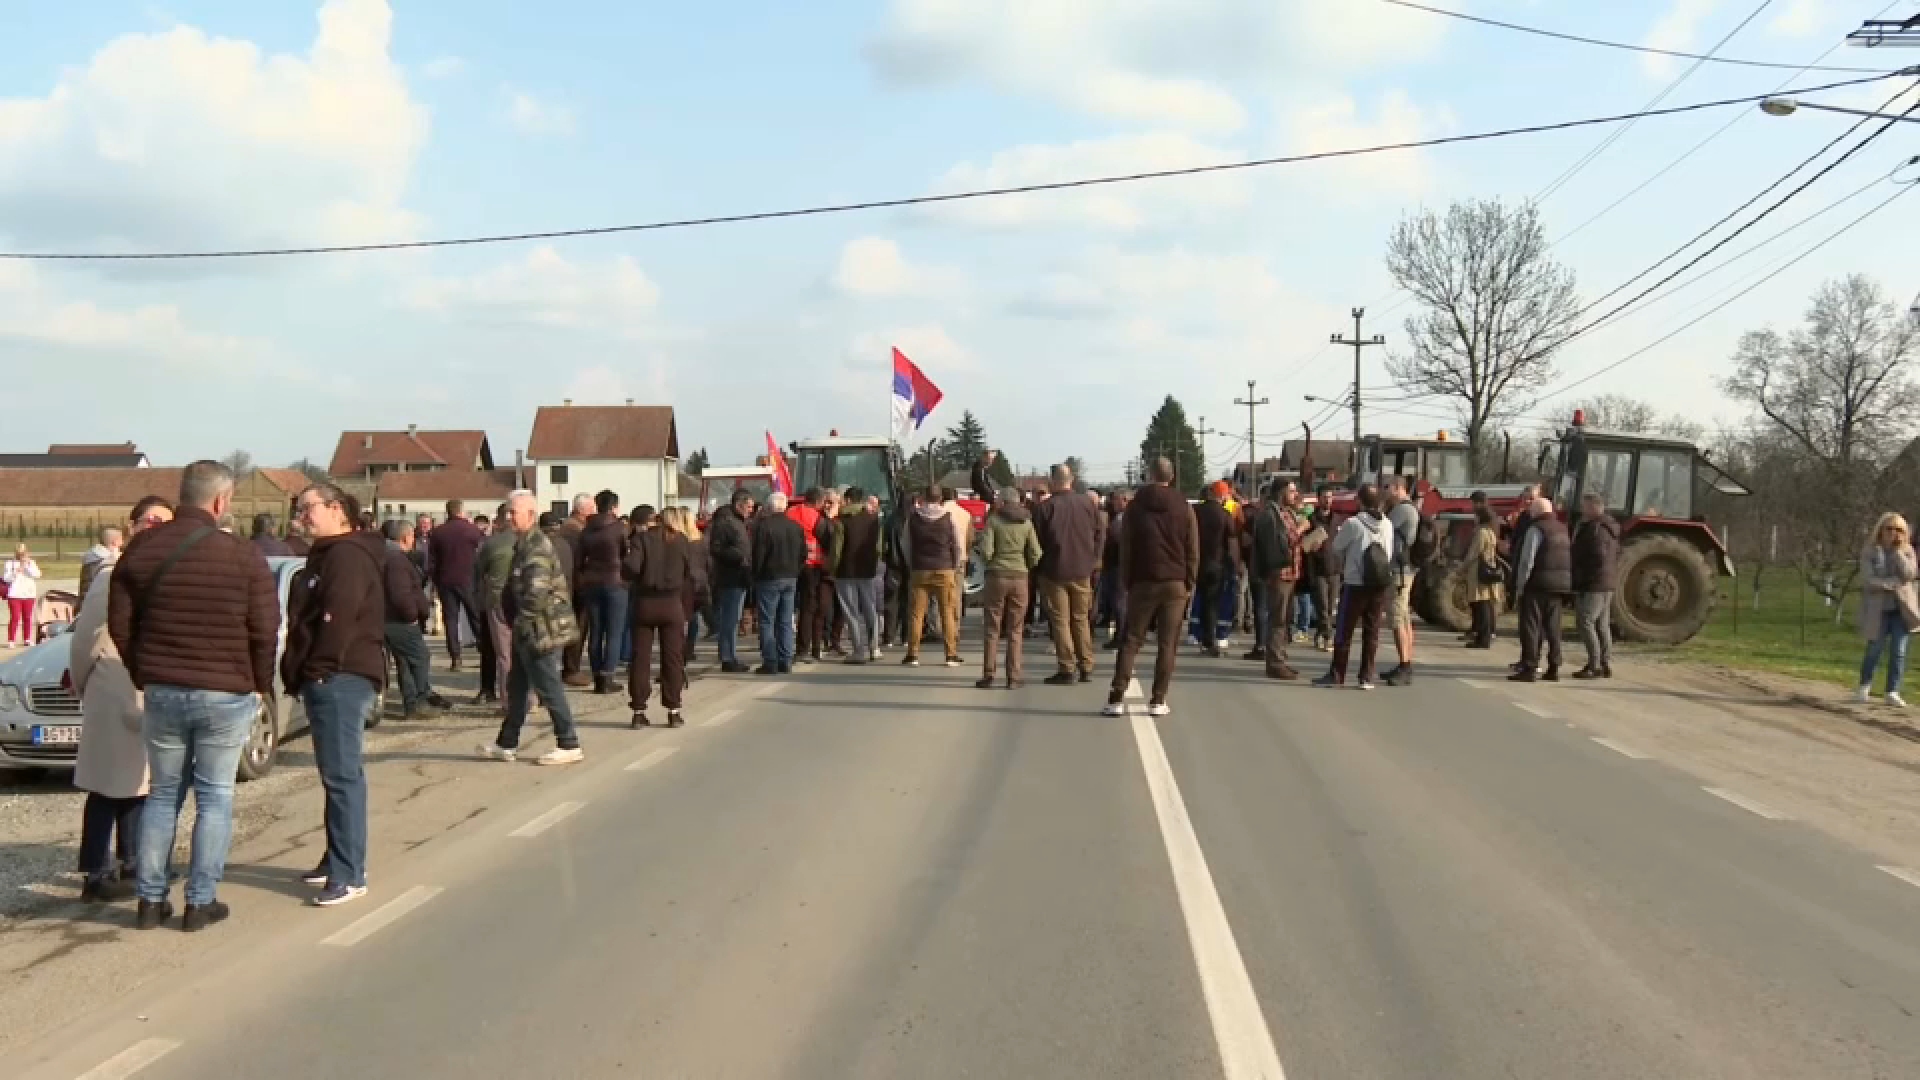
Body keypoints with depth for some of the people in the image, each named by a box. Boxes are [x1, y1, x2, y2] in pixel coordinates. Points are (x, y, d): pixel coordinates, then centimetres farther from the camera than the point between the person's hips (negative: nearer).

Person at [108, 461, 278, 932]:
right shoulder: (243, 556, -10)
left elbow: (120, 624, 4)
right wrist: (260, 685, 7)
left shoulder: (140, 549, 1)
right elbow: (265, 631, -8)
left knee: (162, 794, 16)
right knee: (214, 797, 7)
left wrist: (143, 676, 16)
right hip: (227, 694, -3)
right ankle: (201, 903, 9)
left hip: (161, 692, 3)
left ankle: (150, 899, 17)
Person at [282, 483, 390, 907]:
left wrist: (320, 670, -19)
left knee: (342, 774, -12)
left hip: (341, 679, -11)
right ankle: (337, 861, 25)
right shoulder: (328, 555, 22)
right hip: (330, 680, 11)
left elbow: (338, 618, -21)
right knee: (338, 773, 16)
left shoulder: (348, 554, -12)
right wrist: (300, 674, 17)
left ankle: (349, 875, -12)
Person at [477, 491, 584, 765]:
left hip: (541, 631, -11)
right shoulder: (524, 544, 16)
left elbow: (535, 593, -28)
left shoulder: (536, 547, -19)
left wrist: (520, 623, -18)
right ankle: (506, 744, 27)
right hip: (527, 632, 11)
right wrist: (514, 623, 15)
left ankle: (570, 746, 3)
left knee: (549, 689, -4)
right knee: (517, 688, 17)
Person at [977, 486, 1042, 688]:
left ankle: (988, 675, 3)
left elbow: (986, 551, -12)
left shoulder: (993, 520, -4)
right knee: (1014, 630, 8)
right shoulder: (1026, 522, 4)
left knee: (993, 628, 5)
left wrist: (989, 563, 9)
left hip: (997, 576, -2)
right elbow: (1035, 554, 0)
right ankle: (1014, 676, 6)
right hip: (1020, 577, 2)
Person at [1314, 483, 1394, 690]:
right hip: (1380, 585, 4)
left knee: (1344, 630, 4)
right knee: (1372, 631, 8)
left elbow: (1336, 548, -1)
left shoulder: (1353, 524, -11)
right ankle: (1367, 677, 8)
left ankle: (1336, 675, 7)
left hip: (1355, 584, -4)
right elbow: (1390, 553, 8)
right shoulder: (1387, 525, 3)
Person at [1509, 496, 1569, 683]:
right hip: (1560, 583, 8)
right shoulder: (1563, 529, 14)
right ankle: (1554, 668, 14)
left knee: (1530, 626, -4)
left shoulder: (1536, 529, -10)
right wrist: (1566, 586, 13)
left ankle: (1529, 668, -8)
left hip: (1538, 583, -7)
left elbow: (1527, 560, -16)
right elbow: (1568, 558, 12)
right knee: (1552, 626, 13)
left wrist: (1520, 584, -9)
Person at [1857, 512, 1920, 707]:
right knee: (1875, 650, 4)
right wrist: (1894, 583, -17)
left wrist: (1898, 551, -14)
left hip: (1901, 609, 2)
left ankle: (1893, 692, 4)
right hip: (1878, 609, -2)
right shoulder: (1870, 552, -3)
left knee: (1899, 652, -2)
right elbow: (1868, 580, -13)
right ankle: (1864, 687, 25)